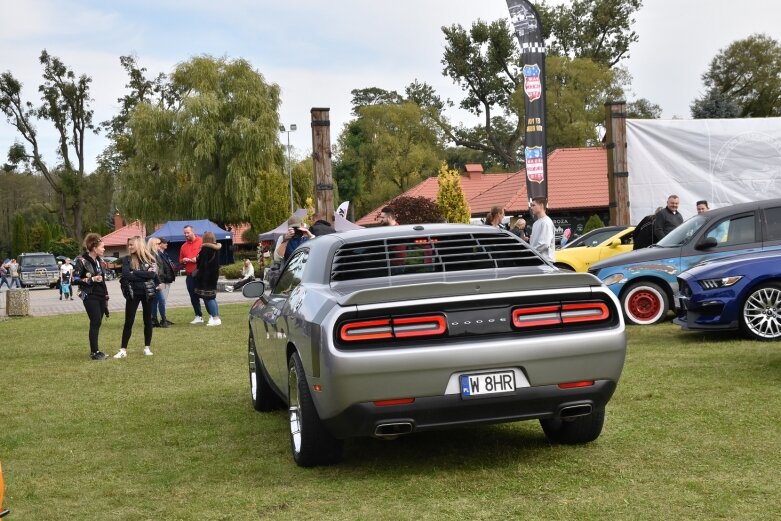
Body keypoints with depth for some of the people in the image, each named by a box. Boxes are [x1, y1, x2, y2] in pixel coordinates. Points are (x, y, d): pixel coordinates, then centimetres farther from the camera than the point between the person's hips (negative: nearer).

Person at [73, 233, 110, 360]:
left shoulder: (99, 260, 11)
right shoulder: (82, 261, -11)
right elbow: (74, 280, -14)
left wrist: (106, 295, 19)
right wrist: (91, 279, -19)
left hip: (100, 295, 7)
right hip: (90, 296, -7)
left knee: (97, 323, 7)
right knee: (96, 322, -10)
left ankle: (95, 350, 14)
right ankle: (94, 352, -5)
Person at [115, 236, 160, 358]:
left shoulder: (149, 258, 0)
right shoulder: (127, 260, 1)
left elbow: (153, 274, -14)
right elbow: (125, 275, -14)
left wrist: (135, 273, -15)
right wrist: (144, 274, -15)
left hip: (147, 293, 0)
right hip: (133, 293, 0)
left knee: (147, 320, 8)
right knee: (128, 322, -1)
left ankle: (147, 348, 17)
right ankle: (123, 350, 2)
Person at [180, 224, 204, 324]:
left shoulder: (201, 242, -4)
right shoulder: (184, 246, 14)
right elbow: (180, 261, 22)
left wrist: (198, 259, -16)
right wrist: (183, 261, 0)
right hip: (190, 275, 5)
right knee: (193, 296, 7)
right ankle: (199, 316, 15)